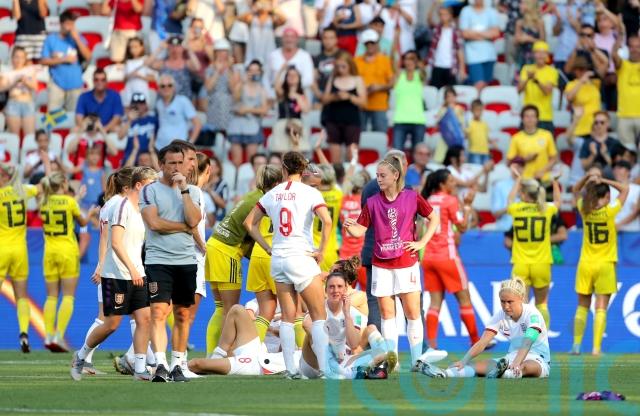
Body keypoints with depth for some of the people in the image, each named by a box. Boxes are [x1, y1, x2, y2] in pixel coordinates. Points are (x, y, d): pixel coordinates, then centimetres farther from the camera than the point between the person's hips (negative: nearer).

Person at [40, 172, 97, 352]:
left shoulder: (44, 202, 2)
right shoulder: (69, 201, -9)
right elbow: (83, 222, 4)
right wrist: (91, 213, 26)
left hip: (50, 252, 4)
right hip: (68, 251, -4)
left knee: (51, 296, 9)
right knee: (68, 296, 0)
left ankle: (49, 336, 2)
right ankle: (59, 336, -11)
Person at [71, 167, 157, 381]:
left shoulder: (142, 209, 15)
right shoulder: (123, 207, -12)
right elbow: (116, 243, -20)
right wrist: (132, 269, -26)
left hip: (137, 275, 8)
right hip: (116, 275, -8)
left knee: (145, 318, -4)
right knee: (112, 323, -3)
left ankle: (140, 368, -2)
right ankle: (80, 356, 17)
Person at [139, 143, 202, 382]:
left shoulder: (192, 192, 12)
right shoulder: (150, 190, 2)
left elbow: (193, 221, -6)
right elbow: (154, 223, -12)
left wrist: (183, 189, -7)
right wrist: (184, 227, -5)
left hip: (186, 261, 4)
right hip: (158, 260, -4)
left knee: (182, 315, 7)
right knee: (158, 312, -15)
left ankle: (177, 365, 13)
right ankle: (160, 365, -22)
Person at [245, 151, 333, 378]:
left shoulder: (272, 194, 7)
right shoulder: (309, 192, -5)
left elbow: (250, 224, 10)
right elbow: (326, 220, -20)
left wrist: (268, 248, 10)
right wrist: (321, 250, -10)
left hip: (278, 258, 4)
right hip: (302, 257, -4)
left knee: (287, 317, 7)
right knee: (319, 316, 1)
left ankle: (290, 368, 3)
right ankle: (325, 367, -8)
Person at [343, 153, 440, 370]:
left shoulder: (412, 197, -1)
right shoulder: (373, 202, 3)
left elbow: (434, 218, 9)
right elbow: (360, 230, 0)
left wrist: (422, 242, 0)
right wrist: (350, 227, -22)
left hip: (407, 263, -2)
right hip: (381, 265, 2)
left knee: (413, 313, -3)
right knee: (387, 315, 3)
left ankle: (417, 362, 3)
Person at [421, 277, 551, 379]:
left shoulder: (532, 314, -17)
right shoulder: (500, 316, -2)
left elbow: (527, 343, -33)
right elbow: (482, 342, -12)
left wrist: (516, 364, -52)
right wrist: (464, 361, -29)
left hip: (538, 360, -4)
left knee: (527, 366, -43)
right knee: (481, 365, -25)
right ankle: (445, 373, -51)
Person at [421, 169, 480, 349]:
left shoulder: (429, 200, 11)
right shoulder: (450, 200, -8)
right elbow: (462, 227, -5)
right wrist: (467, 205, 1)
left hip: (428, 257, 6)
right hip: (447, 255, -6)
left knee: (435, 300, 3)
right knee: (464, 298, 4)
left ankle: (431, 342, -9)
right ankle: (475, 340, 8)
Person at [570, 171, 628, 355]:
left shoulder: (585, 211, -2)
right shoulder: (609, 211, -10)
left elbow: (576, 190, 15)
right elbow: (625, 189, 2)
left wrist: (587, 178, 0)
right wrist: (604, 181, -1)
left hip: (586, 265, 3)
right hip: (605, 265, -3)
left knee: (582, 306, 12)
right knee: (601, 308, -4)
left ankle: (576, 344, 7)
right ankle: (596, 347, -9)